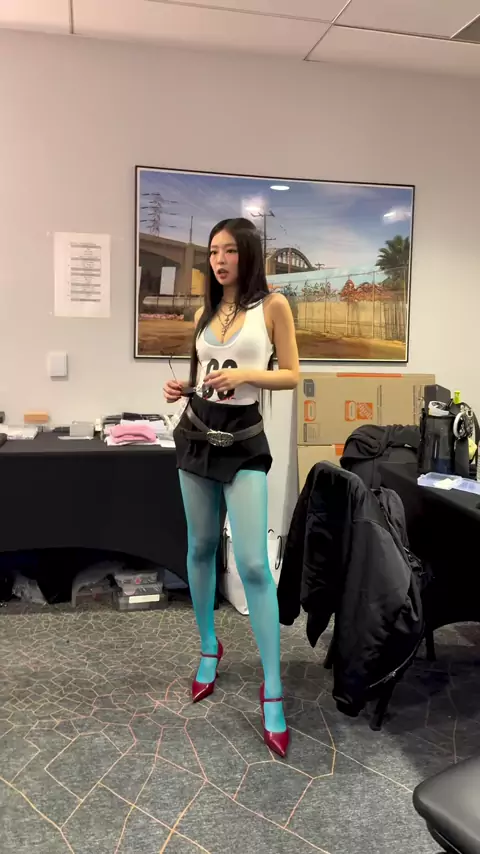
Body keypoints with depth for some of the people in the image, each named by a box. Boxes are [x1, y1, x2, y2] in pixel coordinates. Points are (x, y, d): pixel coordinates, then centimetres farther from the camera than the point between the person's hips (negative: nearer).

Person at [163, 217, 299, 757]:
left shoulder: (272, 305, -3)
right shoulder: (204, 313, 12)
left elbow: (292, 375, -3)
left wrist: (244, 374, -19)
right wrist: (180, 389, -2)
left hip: (243, 440, -5)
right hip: (196, 434, 6)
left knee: (253, 564, -11)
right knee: (200, 548, 13)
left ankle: (272, 691, -2)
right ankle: (209, 648, 33)